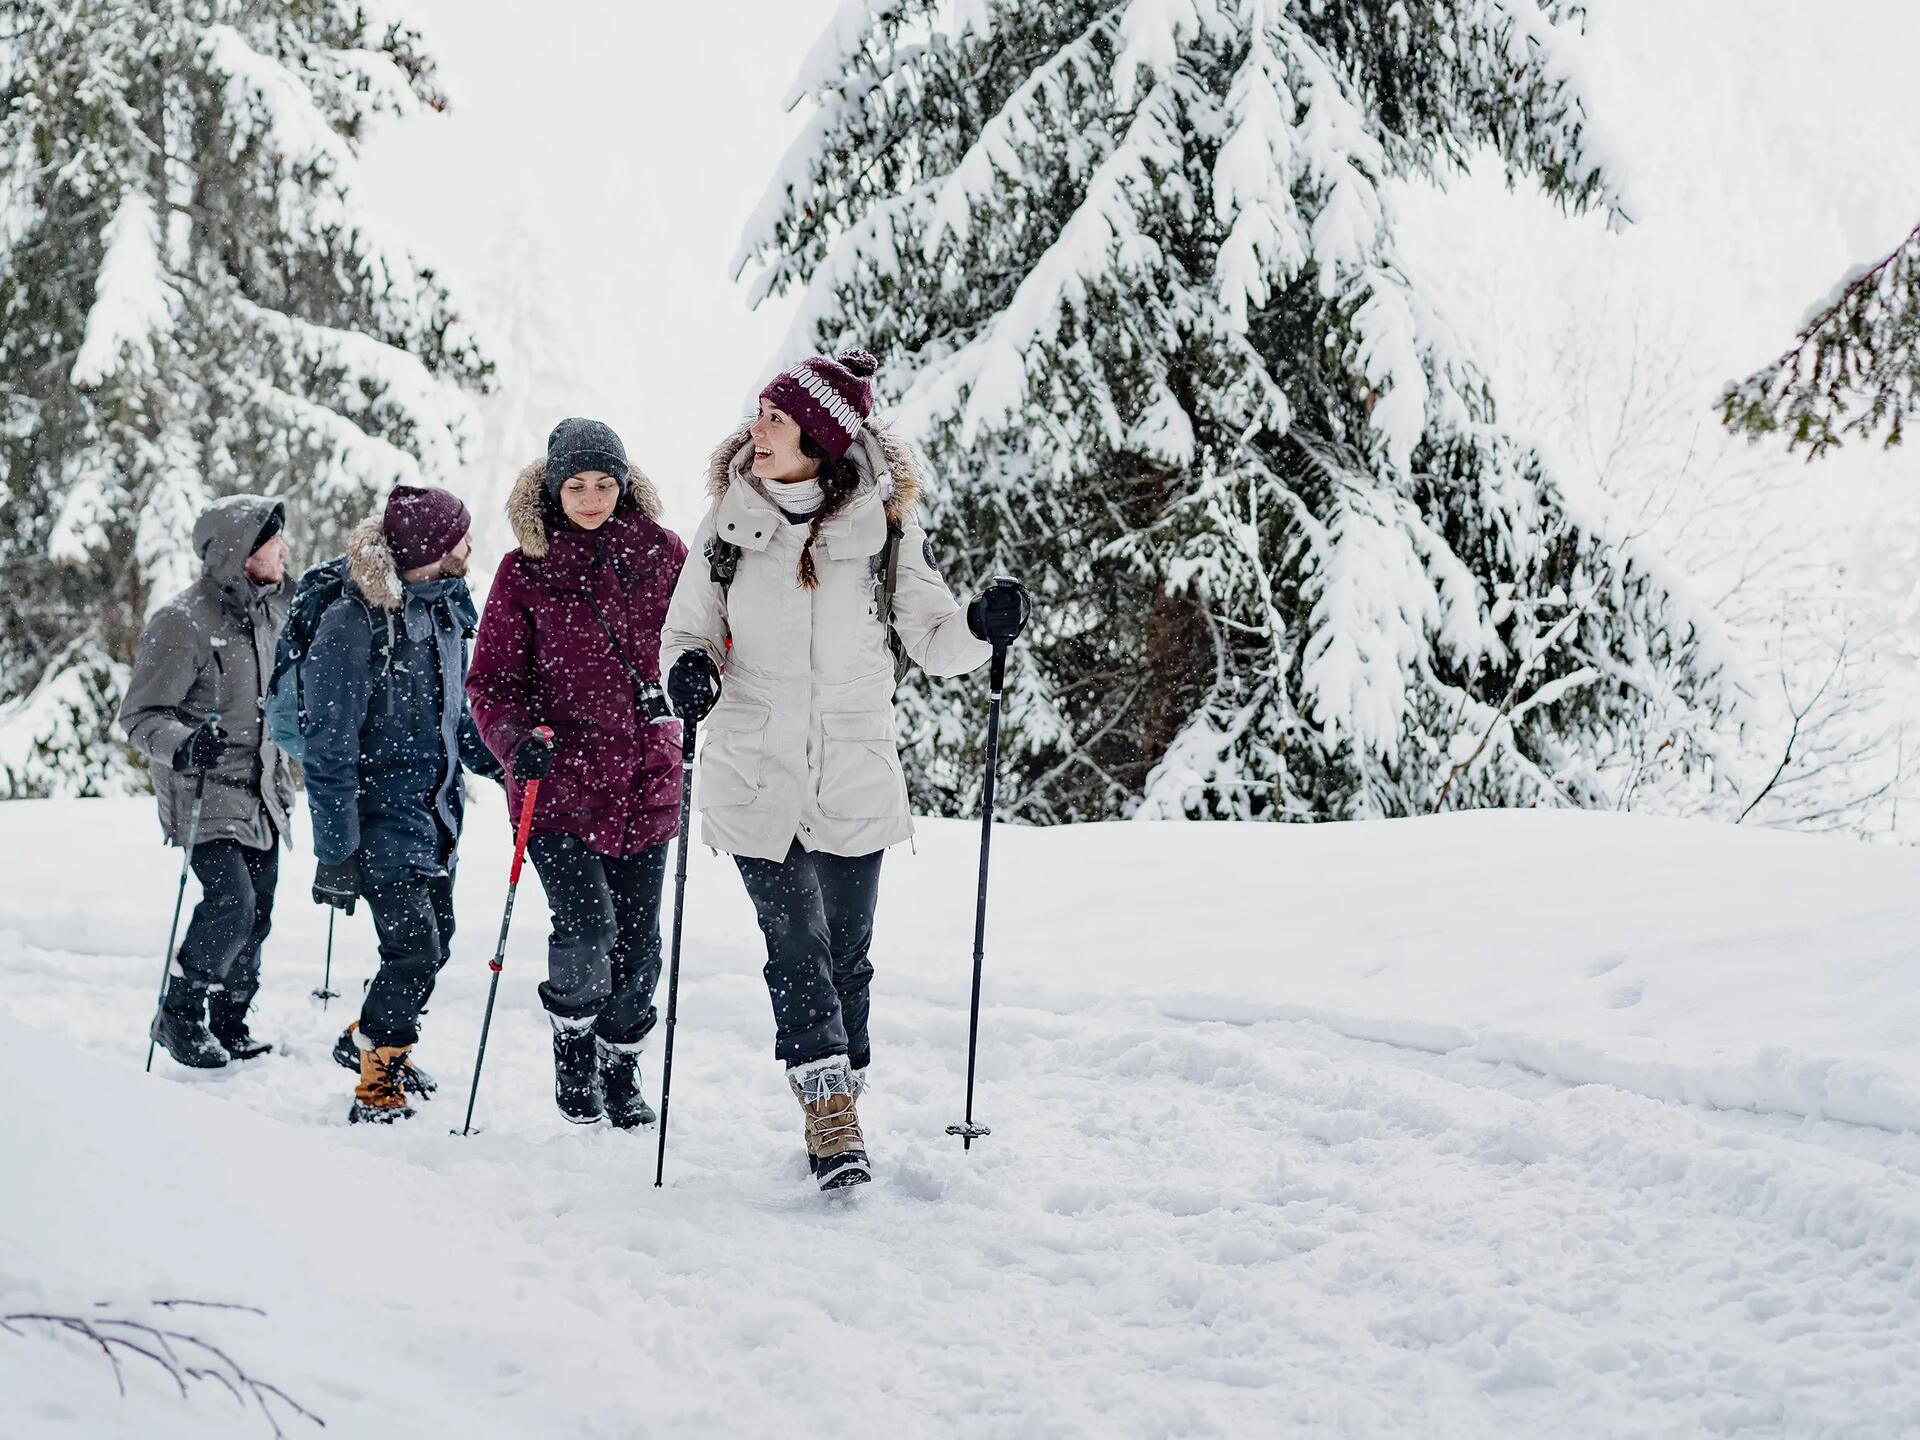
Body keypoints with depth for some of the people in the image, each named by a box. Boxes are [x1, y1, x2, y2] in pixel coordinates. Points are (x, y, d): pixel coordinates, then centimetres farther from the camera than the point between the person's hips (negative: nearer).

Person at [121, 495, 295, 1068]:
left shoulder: (273, 607, 8)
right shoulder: (182, 623, -16)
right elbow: (140, 715, -15)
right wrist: (184, 743, -32)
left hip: (263, 791, 7)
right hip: (205, 793, -7)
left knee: (257, 913, 7)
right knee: (231, 901, -18)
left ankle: (230, 1022, 23)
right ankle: (179, 1014, 1)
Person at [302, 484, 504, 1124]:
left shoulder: (444, 605, 6)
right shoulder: (353, 624, -18)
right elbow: (330, 749, -17)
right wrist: (336, 851, -18)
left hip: (437, 810, 8)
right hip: (383, 813, -8)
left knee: (435, 941, 13)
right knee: (414, 946, -11)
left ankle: (369, 1040, 37)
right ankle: (378, 1082, 6)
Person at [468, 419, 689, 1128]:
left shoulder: (661, 554, 5)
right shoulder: (524, 571, 0)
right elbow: (490, 680, 2)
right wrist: (519, 739, -17)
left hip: (643, 780, 2)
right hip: (557, 782, -2)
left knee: (638, 942, 5)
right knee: (585, 929, -15)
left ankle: (621, 1070, 27)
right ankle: (572, 1045, 14)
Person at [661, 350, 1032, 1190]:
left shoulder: (884, 528, -3)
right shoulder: (730, 523, 0)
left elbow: (932, 641, 2)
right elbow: (687, 628, 9)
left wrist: (982, 627, -19)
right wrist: (689, 670, -14)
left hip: (855, 780, 0)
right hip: (755, 777, 0)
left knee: (846, 953, 8)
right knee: (797, 947, -7)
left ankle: (840, 1105, 24)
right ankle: (830, 1120, -4)